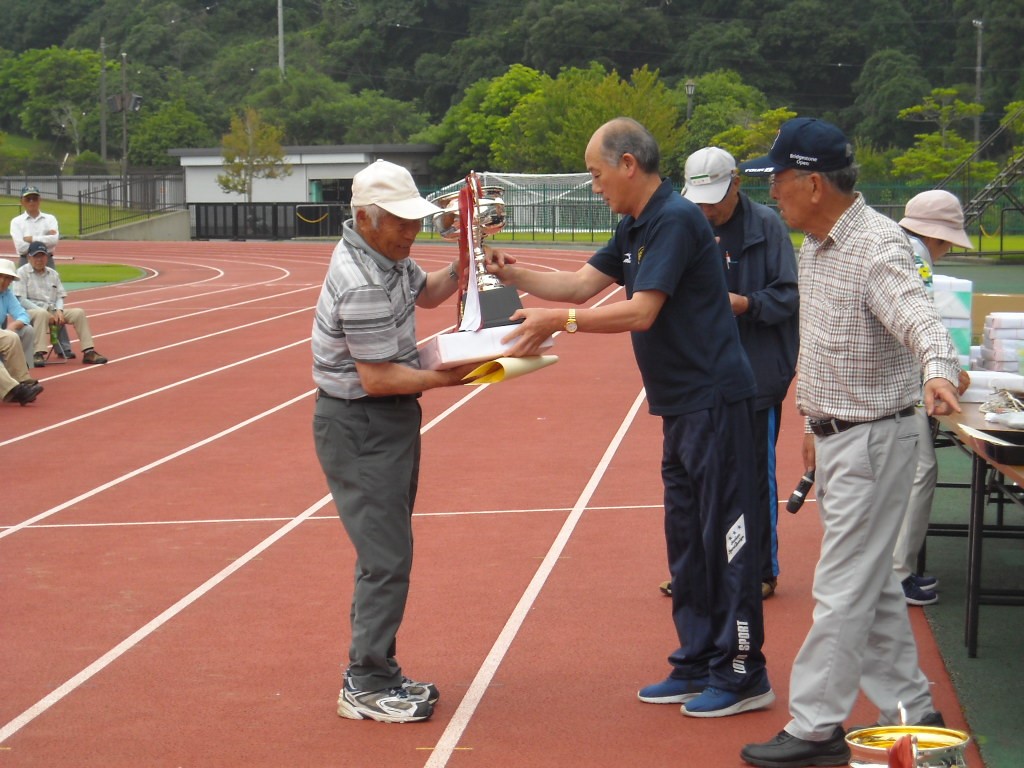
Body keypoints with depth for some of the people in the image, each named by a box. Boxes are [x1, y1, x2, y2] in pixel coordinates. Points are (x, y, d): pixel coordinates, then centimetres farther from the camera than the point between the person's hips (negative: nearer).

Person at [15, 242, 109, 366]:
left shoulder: (53, 274, 16)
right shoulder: (22, 272, -2)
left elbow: (60, 297, 15)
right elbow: (21, 300, -10)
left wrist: (59, 310, -9)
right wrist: (44, 312, -19)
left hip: (53, 311, 5)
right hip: (31, 312, -5)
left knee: (79, 312, -14)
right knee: (42, 314, -39)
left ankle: (88, 352, -19)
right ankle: (39, 354, -45)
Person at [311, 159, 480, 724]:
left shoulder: (387, 253, 5)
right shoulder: (361, 286, -26)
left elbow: (426, 292, 24)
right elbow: (378, 378, -24)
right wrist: (445, 377, -18)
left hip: (388, 422, 11)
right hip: (360, 428, -11)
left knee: (388, 553, 15)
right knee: (385, 559, -8)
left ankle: (375, 672, 25)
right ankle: (366, 687, 2)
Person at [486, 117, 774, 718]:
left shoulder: (675, 220, -16)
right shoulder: (636, 229, 15)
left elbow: (641, 312, -22)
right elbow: (581, 284, 18)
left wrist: (559, 321, -21)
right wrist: (516, 276, 6)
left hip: (713, 401, -10)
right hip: (681, 405, 10)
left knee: (726, 536, -4)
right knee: (687, 538, 14)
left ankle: (743, 674, 3)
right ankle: (699, 664, 23)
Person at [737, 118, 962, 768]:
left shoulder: (878, 246, -20)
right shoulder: (816, 245, 10)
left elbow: (919, 317, -37)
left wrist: (938, 370, -57)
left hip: (873, 440, -10)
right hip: (836, 438, 10)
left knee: (843, 591, -3)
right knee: (873, 587, 16)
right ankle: (910, 710, 27)